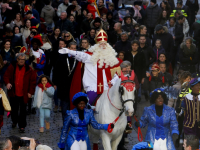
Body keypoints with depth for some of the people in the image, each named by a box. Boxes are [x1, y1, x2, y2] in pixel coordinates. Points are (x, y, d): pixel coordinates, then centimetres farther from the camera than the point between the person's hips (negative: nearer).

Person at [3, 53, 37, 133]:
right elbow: (6, 76, 2)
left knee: (23, 111, 0)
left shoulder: (29, 69, -3)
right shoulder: (12, 67, 1)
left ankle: (22, 126, 8)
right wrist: (7, 83, -20)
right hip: (13, 93, 2)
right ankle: (14, 121, 41)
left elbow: (33, 81, 0)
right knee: (14, 109, 17)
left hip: (23, 95, -2)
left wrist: (30, 92, -5)